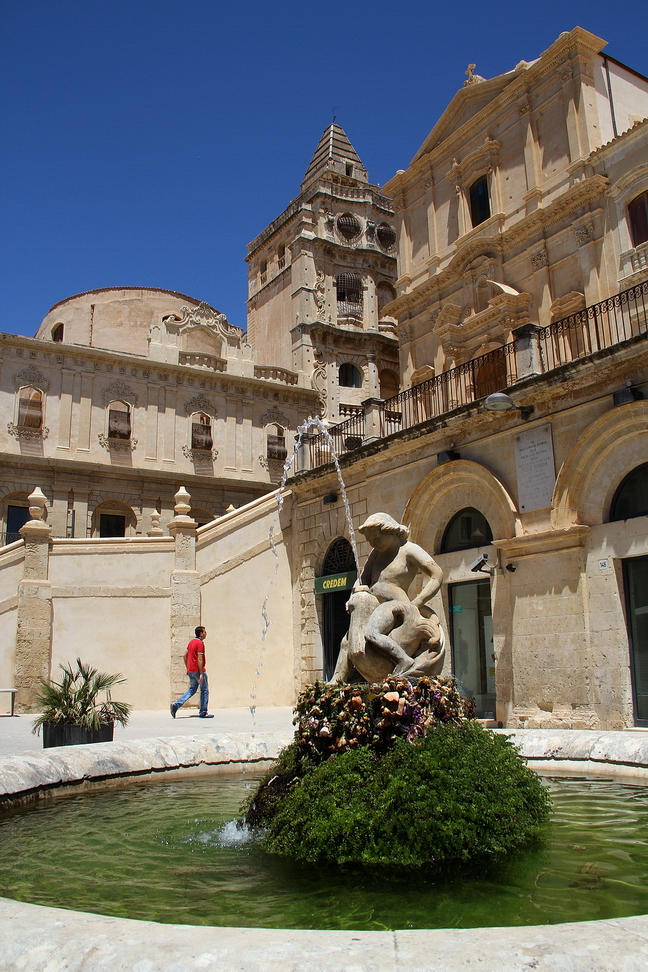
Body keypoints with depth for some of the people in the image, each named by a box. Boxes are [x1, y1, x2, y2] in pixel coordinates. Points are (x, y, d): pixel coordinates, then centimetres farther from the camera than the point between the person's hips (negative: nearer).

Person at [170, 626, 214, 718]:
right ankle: (203, 713, 7)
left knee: (192, 690, 15)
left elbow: (185, 655, 16)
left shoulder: (191, 642, 13)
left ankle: (176, 704, 1)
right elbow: (200, 659, -19)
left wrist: (188, 668, 21)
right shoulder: (200, 643, -14)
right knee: (204, 690, 4)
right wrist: (201, 674, -20)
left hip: (190, 671, 8)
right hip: (198, 670, -8)